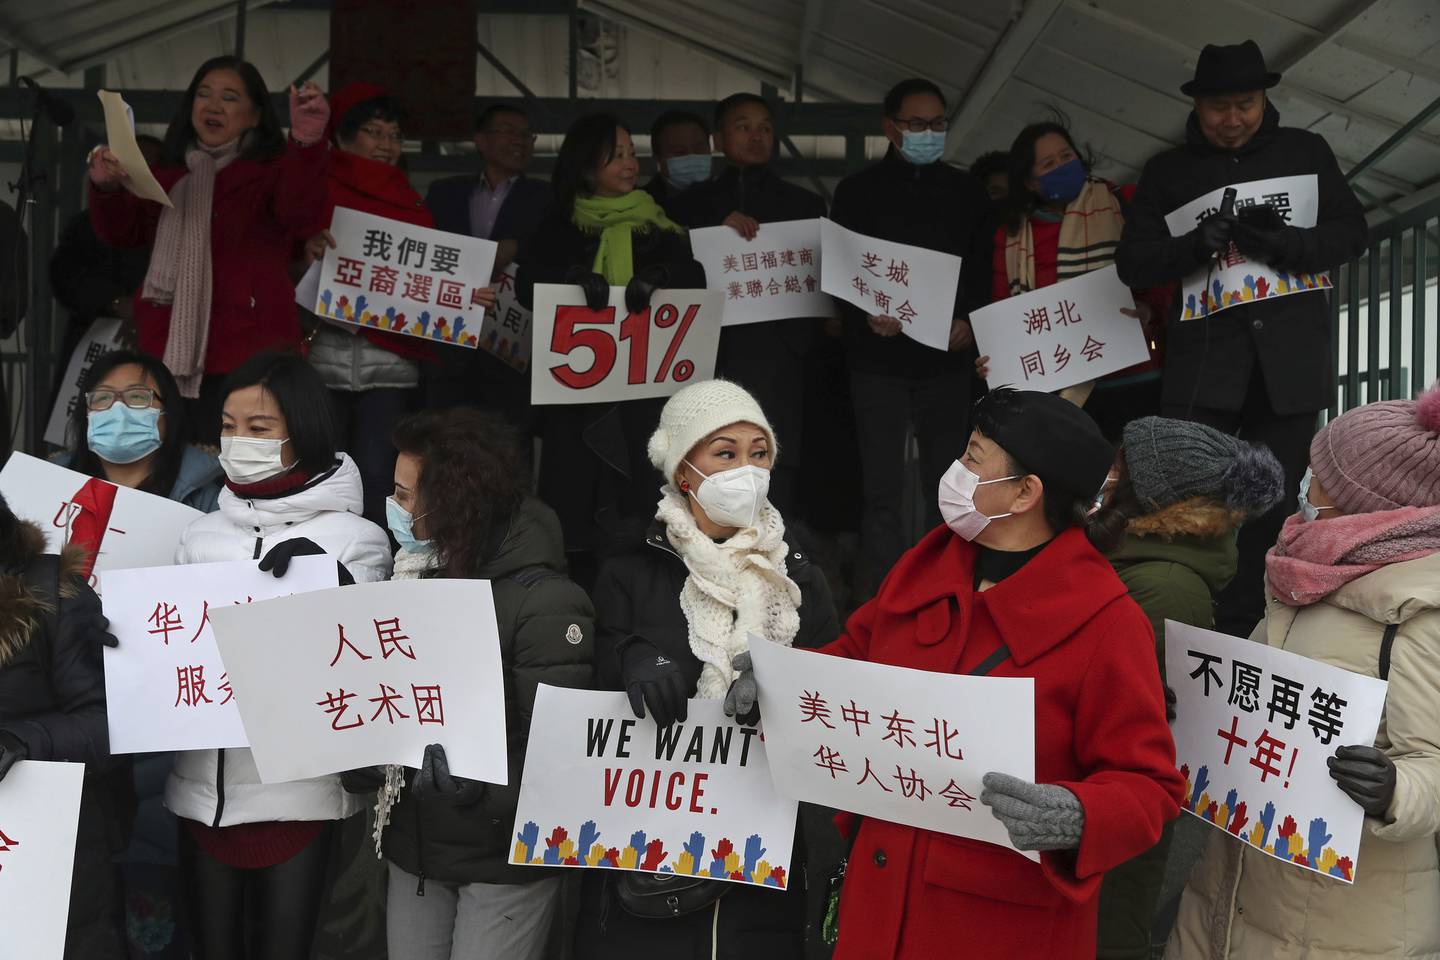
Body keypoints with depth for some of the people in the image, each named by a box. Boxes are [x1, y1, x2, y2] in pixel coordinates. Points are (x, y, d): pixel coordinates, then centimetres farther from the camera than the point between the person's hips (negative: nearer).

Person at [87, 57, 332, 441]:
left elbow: (298, 211, -18)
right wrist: (107, 189, -15)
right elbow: (120, 232, 8)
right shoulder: (165, 177, 19)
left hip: (249, 360, -5)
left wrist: (306, 144, -37)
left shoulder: (273, 172, 4)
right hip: (168, 356, 5)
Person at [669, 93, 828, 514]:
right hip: (712, 361, 0)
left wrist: (806, 336, -4)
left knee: (777, 491, -7)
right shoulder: (692, 204, 15)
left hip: (777, 360, 0)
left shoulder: (805, 204, 16)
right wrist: (718, 229, -9)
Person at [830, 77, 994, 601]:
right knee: (882, 492, -3)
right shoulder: (858, 190, 4)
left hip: (948, 357, 3)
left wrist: (969, 320, -7)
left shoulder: (966, 190, 12)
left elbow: (984, 268, 10)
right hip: (880, 360, -3)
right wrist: (866, 317, -17)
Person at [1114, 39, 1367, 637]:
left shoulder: (1305, 152, 13)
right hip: (1202, 357, -1)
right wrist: (1196, 245, -14)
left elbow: (1351, 233, 6)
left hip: (1291, 357, 1)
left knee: (1269, 505, 1)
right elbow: (1132, 262, 5)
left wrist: (1286, 245, -14)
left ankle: (1235, 641, 10)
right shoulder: (1168, 170, 12)